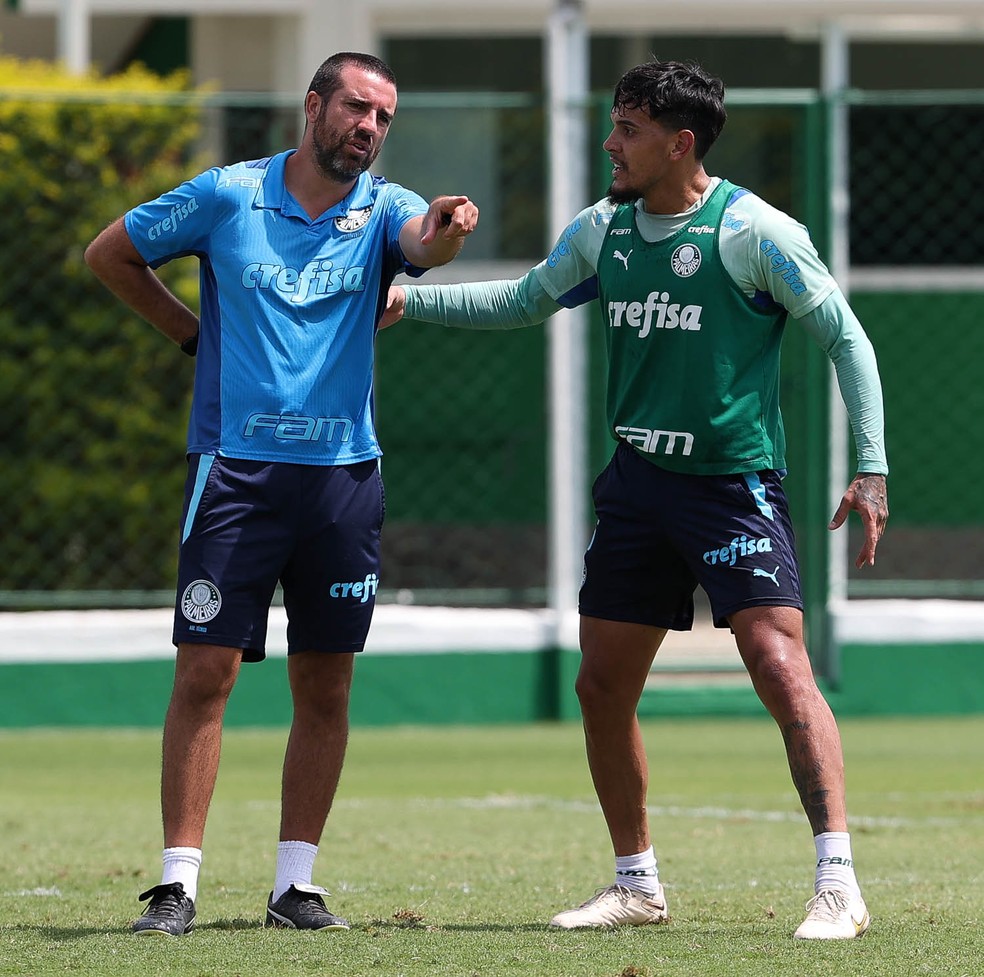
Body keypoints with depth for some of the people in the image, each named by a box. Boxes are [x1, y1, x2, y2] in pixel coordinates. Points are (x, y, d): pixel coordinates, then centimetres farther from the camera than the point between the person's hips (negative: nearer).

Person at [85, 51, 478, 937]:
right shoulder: (226, 196, 1)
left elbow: (424, 241, -22)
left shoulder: (383, 209, 3)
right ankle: (179, 882, -4)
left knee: (325, 687, 5)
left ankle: (296, 881, 13)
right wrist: (193, 332, 10)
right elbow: (109, 255, 13)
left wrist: (446, 231, -45)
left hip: (343, 474, 2)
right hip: (235, 466, -2)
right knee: (205, 672, -7)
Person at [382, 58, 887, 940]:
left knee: (780, 668, -19)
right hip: (637, 480, 7)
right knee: (601, 687, 8)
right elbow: (523, 301, 24)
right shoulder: (603, 230, 7)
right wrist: (408, 300, 15)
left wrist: (871, 470, -13)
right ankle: (638, 885, 22)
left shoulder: (753, 232, -11)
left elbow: (846, 338, -7)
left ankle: (838, 886, -20)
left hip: (733, 483, -7)